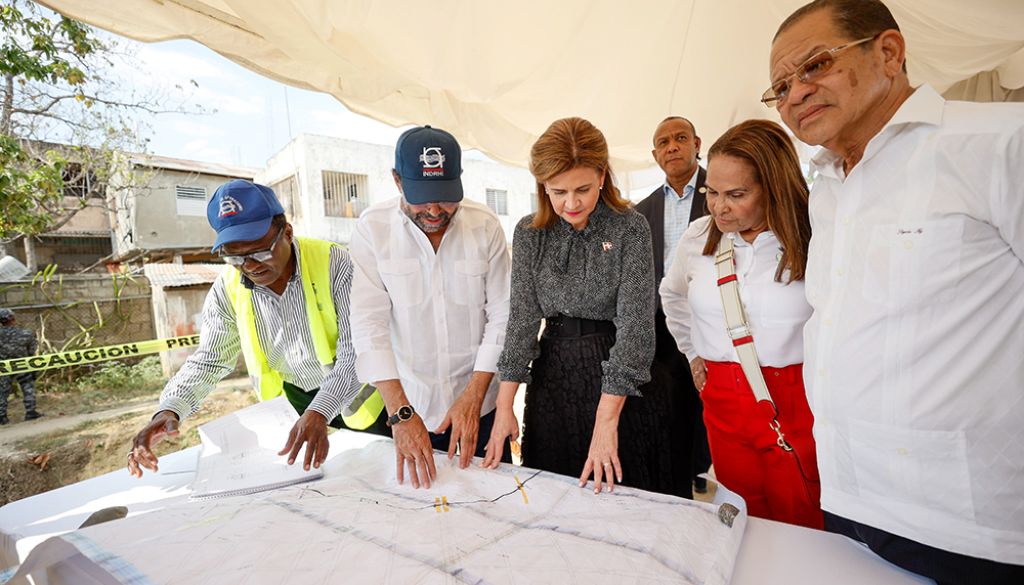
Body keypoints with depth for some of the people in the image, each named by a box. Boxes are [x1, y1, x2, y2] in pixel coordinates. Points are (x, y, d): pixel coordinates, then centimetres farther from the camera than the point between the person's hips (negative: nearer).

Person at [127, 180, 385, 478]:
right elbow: (208, 360, -2)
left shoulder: (333, 264, -25)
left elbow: (358, 353, -29)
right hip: (298, 402, 4)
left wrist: (320, 412, -41)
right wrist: (169, 410, -20)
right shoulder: (227, 289, -10)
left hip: (357, 395, -3)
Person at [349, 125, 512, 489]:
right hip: (410, 407, 0)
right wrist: (401, 413, -21)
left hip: (481, 404, 1)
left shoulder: (485, 225, -9)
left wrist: (473, 396, -14)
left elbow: (502, 316, -8)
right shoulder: (373, 229, -11)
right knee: (418, 488, 19)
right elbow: (369, 323, -15)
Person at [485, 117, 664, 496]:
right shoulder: (529, 233, -1)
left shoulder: (630, 229, -10)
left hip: (620, 381, -2)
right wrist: (504, 407, -9)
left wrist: (606, 421, -20)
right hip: (553, 375, 3)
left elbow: (634, 323, -16)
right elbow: (522, 317, -4)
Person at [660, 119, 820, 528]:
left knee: (803, 531, 10)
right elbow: (672, 295, 19)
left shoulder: (814, 241, -10)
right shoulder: (699, 237, 2)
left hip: (798, 403, -2)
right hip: (724, 400, 3)